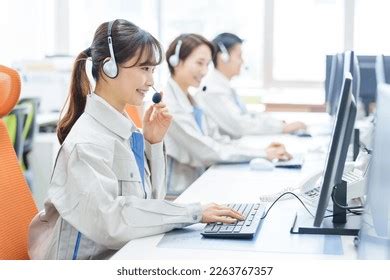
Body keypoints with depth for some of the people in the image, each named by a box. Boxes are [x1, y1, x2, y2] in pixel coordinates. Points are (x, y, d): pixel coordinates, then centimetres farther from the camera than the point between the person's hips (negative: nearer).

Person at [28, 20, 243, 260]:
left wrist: (154, 144, -2)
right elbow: (109, 221, -28)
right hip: (91, 258, -7)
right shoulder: (88, 142, -18)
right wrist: (194, 213, -24)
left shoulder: (123, 126, 6)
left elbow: (150, 198, 11)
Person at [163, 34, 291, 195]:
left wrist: (263, 151, -7)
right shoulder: (167, 104, -16)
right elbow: (205, 151, -18)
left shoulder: (190, 100, 12)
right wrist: (263, 155, -15)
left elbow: (217, 140, 7)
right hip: (175, 194, -8)